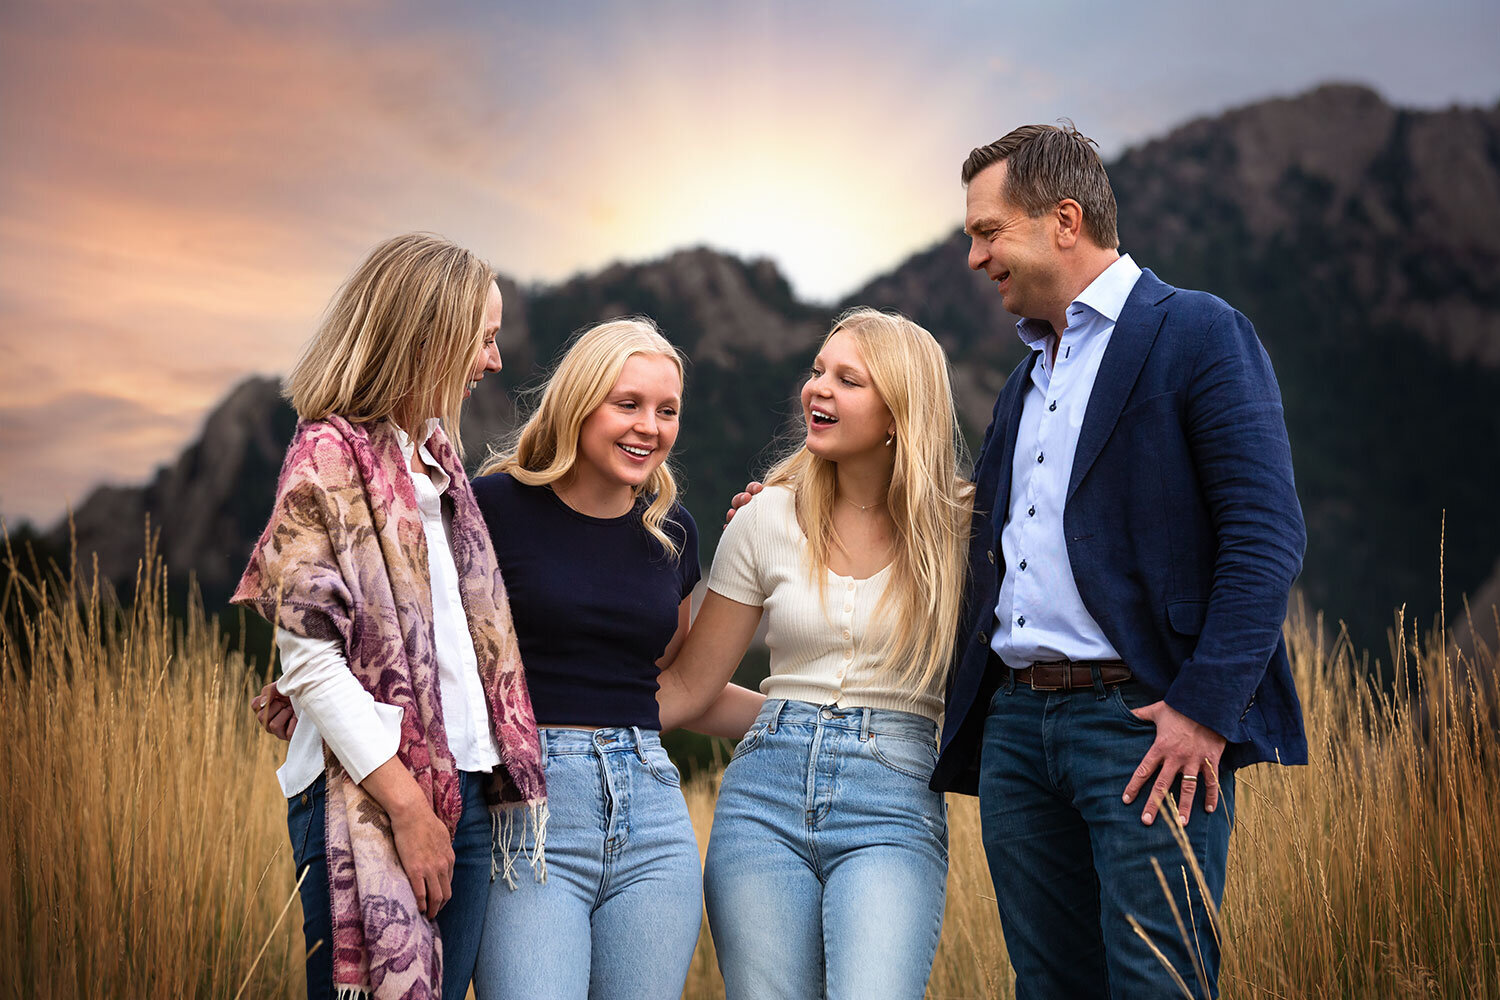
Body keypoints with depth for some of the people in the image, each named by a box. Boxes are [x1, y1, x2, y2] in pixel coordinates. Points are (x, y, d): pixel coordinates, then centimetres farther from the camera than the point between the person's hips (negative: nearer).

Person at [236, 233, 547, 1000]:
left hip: (466, 789, 8)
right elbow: (309, 657, -14)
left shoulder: (436, 451, 17)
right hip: (371, 795, -8)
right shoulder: (330, 454, -8)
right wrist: (407, 805, -16)